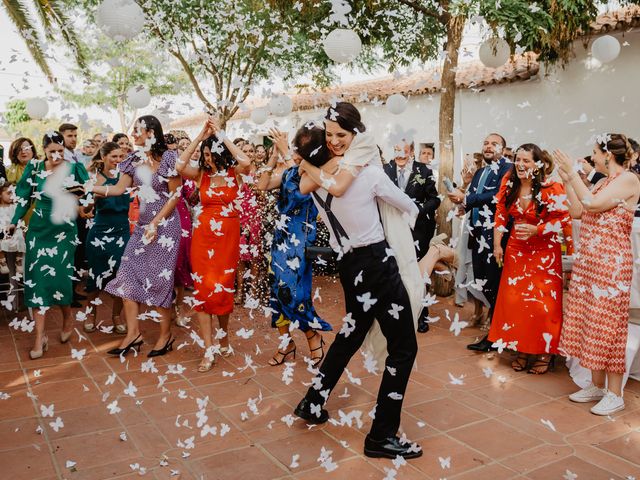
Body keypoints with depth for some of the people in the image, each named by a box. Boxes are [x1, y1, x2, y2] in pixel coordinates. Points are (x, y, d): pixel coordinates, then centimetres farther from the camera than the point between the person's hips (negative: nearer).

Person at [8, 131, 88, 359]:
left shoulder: (74, 168, -4)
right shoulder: (34, 168, 1)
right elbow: (24, 197, 7)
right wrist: (15, 221, 5)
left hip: (64, 229, -2)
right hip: (39, 229, 2)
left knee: (59, 276, -6)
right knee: (37, 278, -2)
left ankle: (68, 317, 26)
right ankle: (40, 337, 5)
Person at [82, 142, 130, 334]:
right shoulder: (96, 178, -4)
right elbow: (87, 207, -11)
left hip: (122, 231, 2)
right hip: (100, 232, -2)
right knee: (97, 274, 7)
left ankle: (116, 316, 18)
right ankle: (91, 314, 27)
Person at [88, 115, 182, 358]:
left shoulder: (168, 158, -10)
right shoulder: (135, 160, 6)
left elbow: (176, 194, -10)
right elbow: (119, 188, 2)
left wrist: (156, 223, -14)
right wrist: (88, 187, -10)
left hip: (165, 224, -6)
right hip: (143, 224, 6)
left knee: (159, 279, -2)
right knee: (128, 276, 0)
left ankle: (166, 335, 13)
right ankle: (133, 333, 9)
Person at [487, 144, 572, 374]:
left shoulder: (552, 188, -16)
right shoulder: (509, 183, -2)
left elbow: (565, 219, -13)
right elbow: (500, 215, 4)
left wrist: (536, 230, -22)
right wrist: (497, 244, 1)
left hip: (544, 251, -4)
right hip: (516, 249, 5)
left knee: (542, 302, -4)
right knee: (514, 300, 5)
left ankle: (545, 353, 14)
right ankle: (522, 350, 20)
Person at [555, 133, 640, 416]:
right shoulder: (603, 183, 16)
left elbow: (592, 204, -20)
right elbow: (577, 212, 12)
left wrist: (572, 173, -13)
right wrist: (567, 180, 11)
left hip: (610, 263, -8)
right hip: (587, 260, 9)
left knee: (606, 324, -4)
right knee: (589, 321, 10)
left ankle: (614, 394, 6)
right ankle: (597, 385, 21)